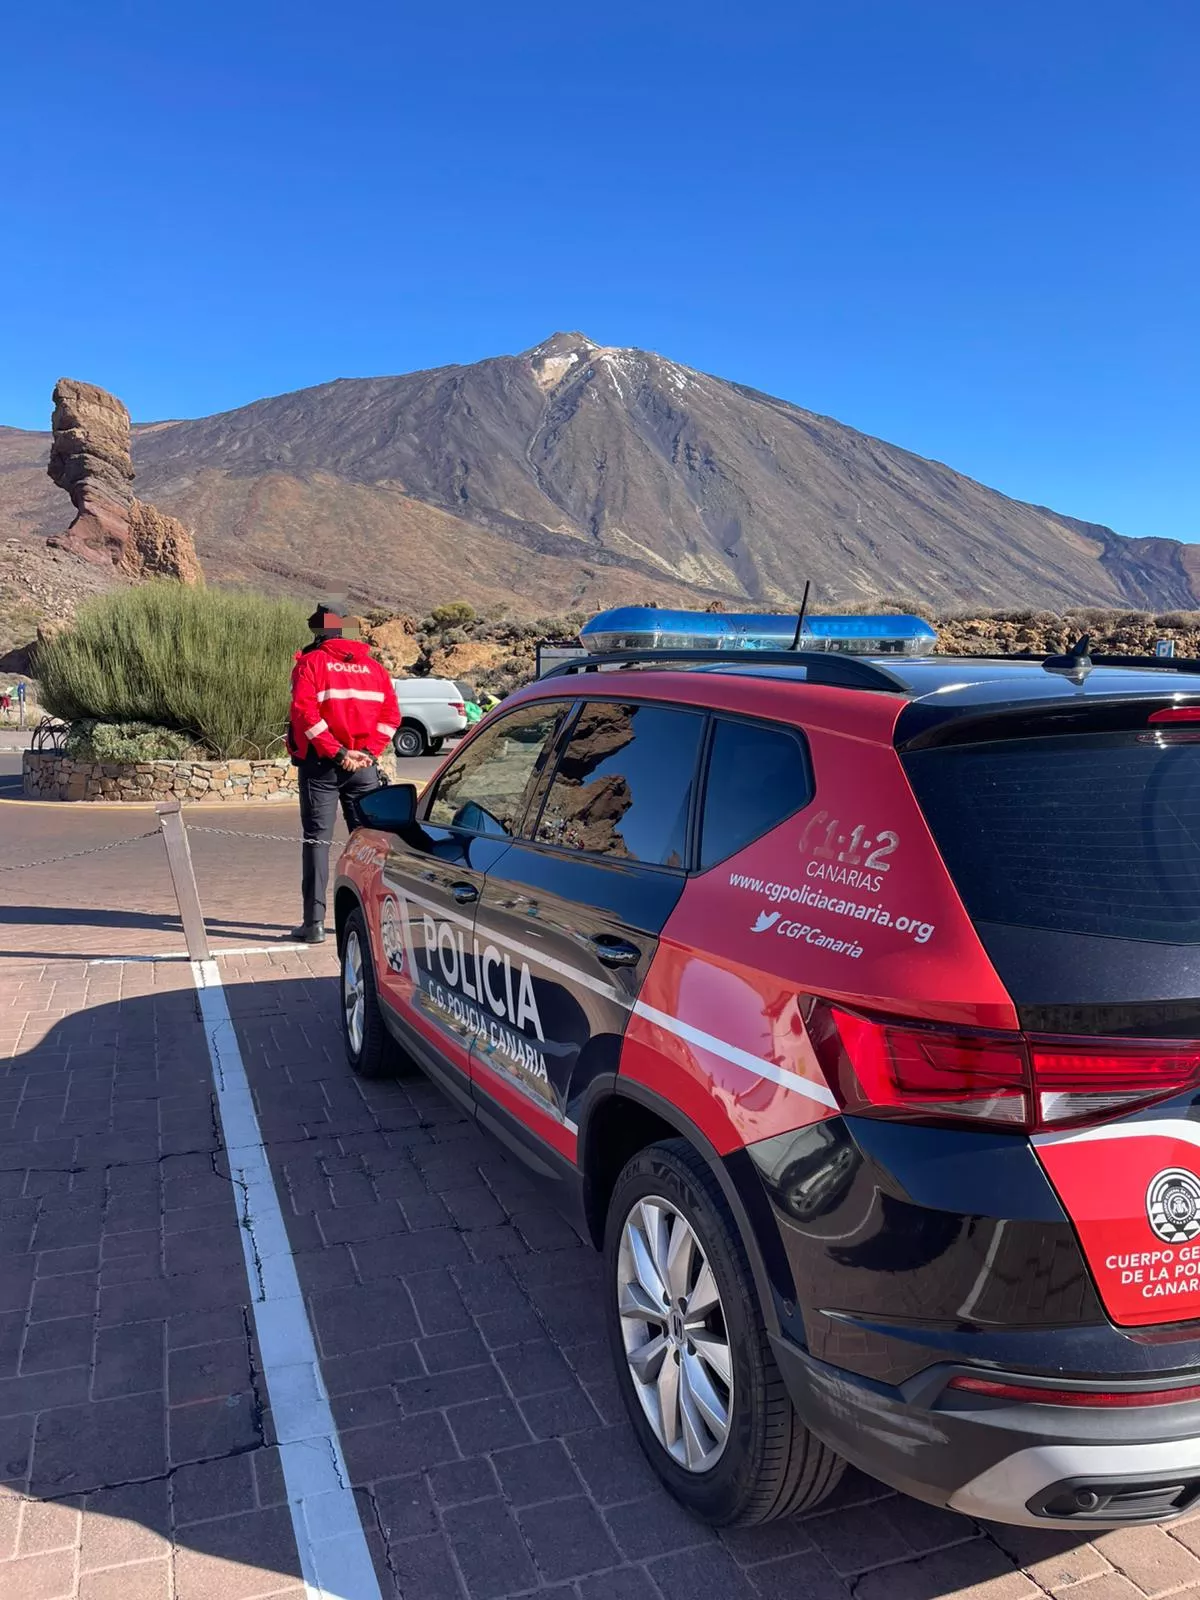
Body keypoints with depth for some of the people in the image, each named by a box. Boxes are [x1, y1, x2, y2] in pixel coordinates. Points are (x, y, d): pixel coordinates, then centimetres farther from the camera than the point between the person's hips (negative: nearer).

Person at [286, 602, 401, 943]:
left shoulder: (310, 662, -1)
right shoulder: (373, 667, 11)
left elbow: (305, 712, -14)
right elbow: (390, 713, 2)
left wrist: (335, 752, -14)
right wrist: (369, 750, -4)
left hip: (321, 763, -3)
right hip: (364, 765, 3)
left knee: (317, 839, 1)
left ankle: (315, 922, -2)